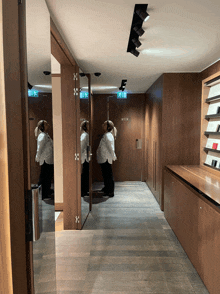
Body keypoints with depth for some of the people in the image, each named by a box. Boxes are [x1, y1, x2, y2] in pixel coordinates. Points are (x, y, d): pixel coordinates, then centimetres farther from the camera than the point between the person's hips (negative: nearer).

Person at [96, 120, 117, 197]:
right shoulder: (105, 135, 16)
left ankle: (110, 192, 5)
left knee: (108, 175, -3)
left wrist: (113, 157, -14)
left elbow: (111, 147, -17)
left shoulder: (108, 135, -15)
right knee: (105, 175, 19)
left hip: (106, 159, -10)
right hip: (103, 159, 10)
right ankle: (106, 190, 32)